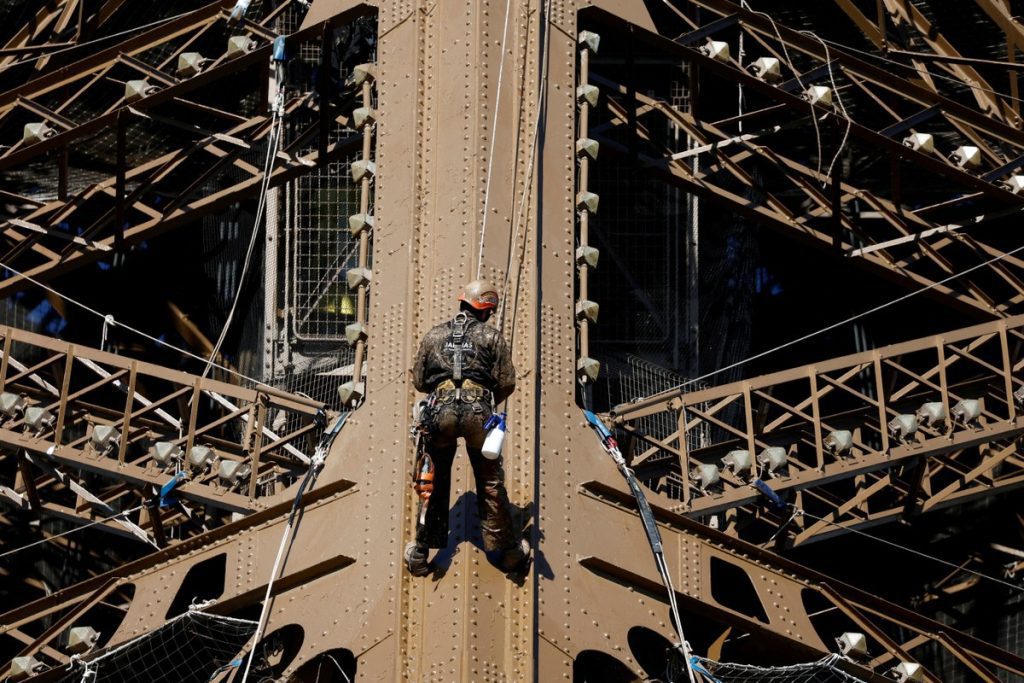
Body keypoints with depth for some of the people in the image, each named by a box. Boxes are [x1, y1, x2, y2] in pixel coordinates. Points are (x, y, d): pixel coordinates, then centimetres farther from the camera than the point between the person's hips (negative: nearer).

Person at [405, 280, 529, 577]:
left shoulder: (434, 335, 15)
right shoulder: (491, 337, 9)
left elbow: (419, 380, 16)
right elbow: (506, 382, 2)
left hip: (440, 410, 2)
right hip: (477, 412, -2)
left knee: (434, 482, 13)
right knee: (490, 482, 10)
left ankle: (421, 552, 16)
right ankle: (508, 550, 18)